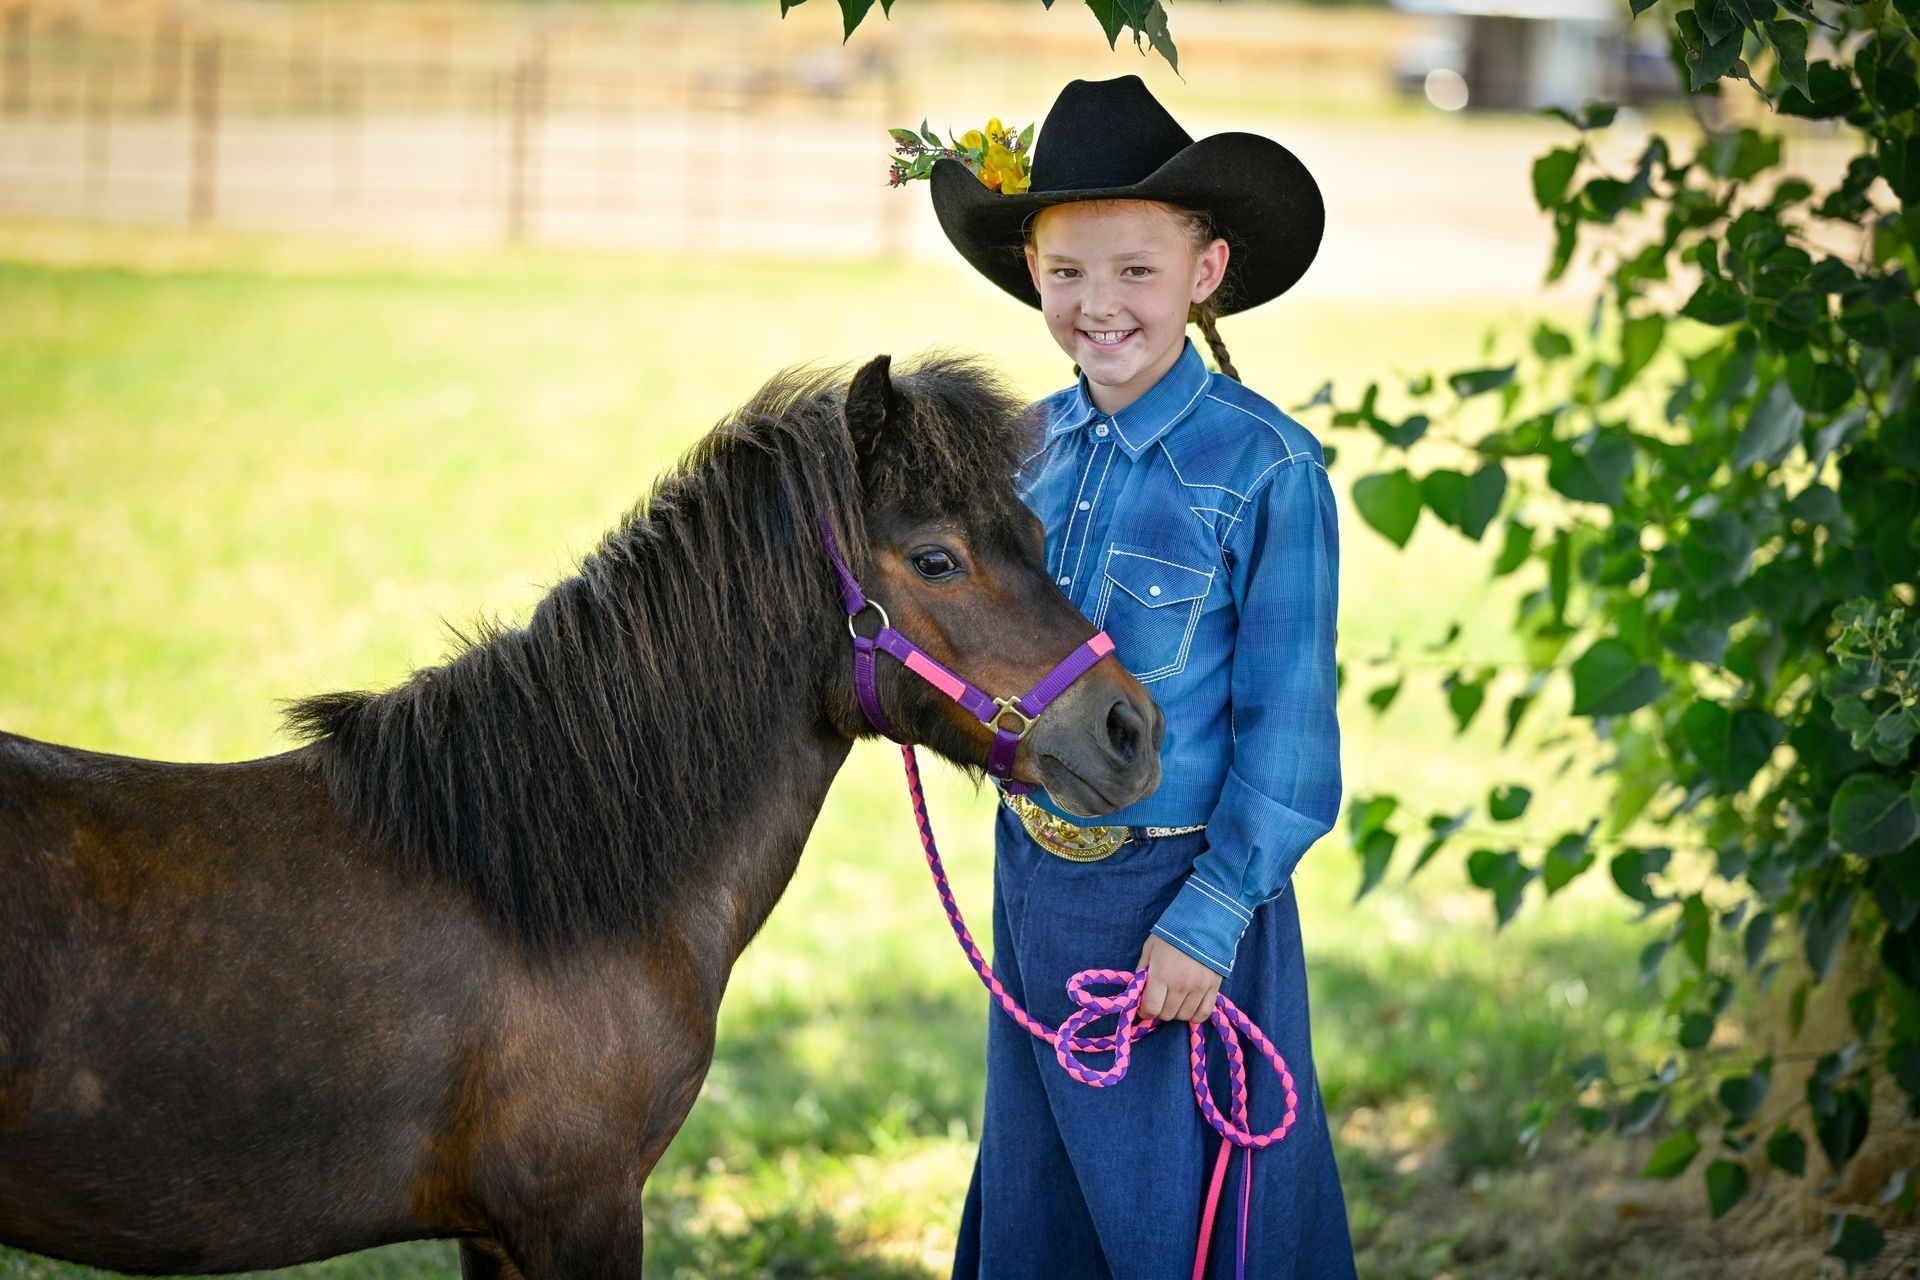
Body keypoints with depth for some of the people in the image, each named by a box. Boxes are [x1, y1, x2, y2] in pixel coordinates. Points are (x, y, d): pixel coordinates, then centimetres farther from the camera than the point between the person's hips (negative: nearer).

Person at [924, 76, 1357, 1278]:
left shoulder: (1268, 466, -14)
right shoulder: (1029, 446, 3)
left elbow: (1286, 720, -14)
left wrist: (1210, 917, -16)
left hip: (1179, 896, -5)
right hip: (1033, 879, 6)